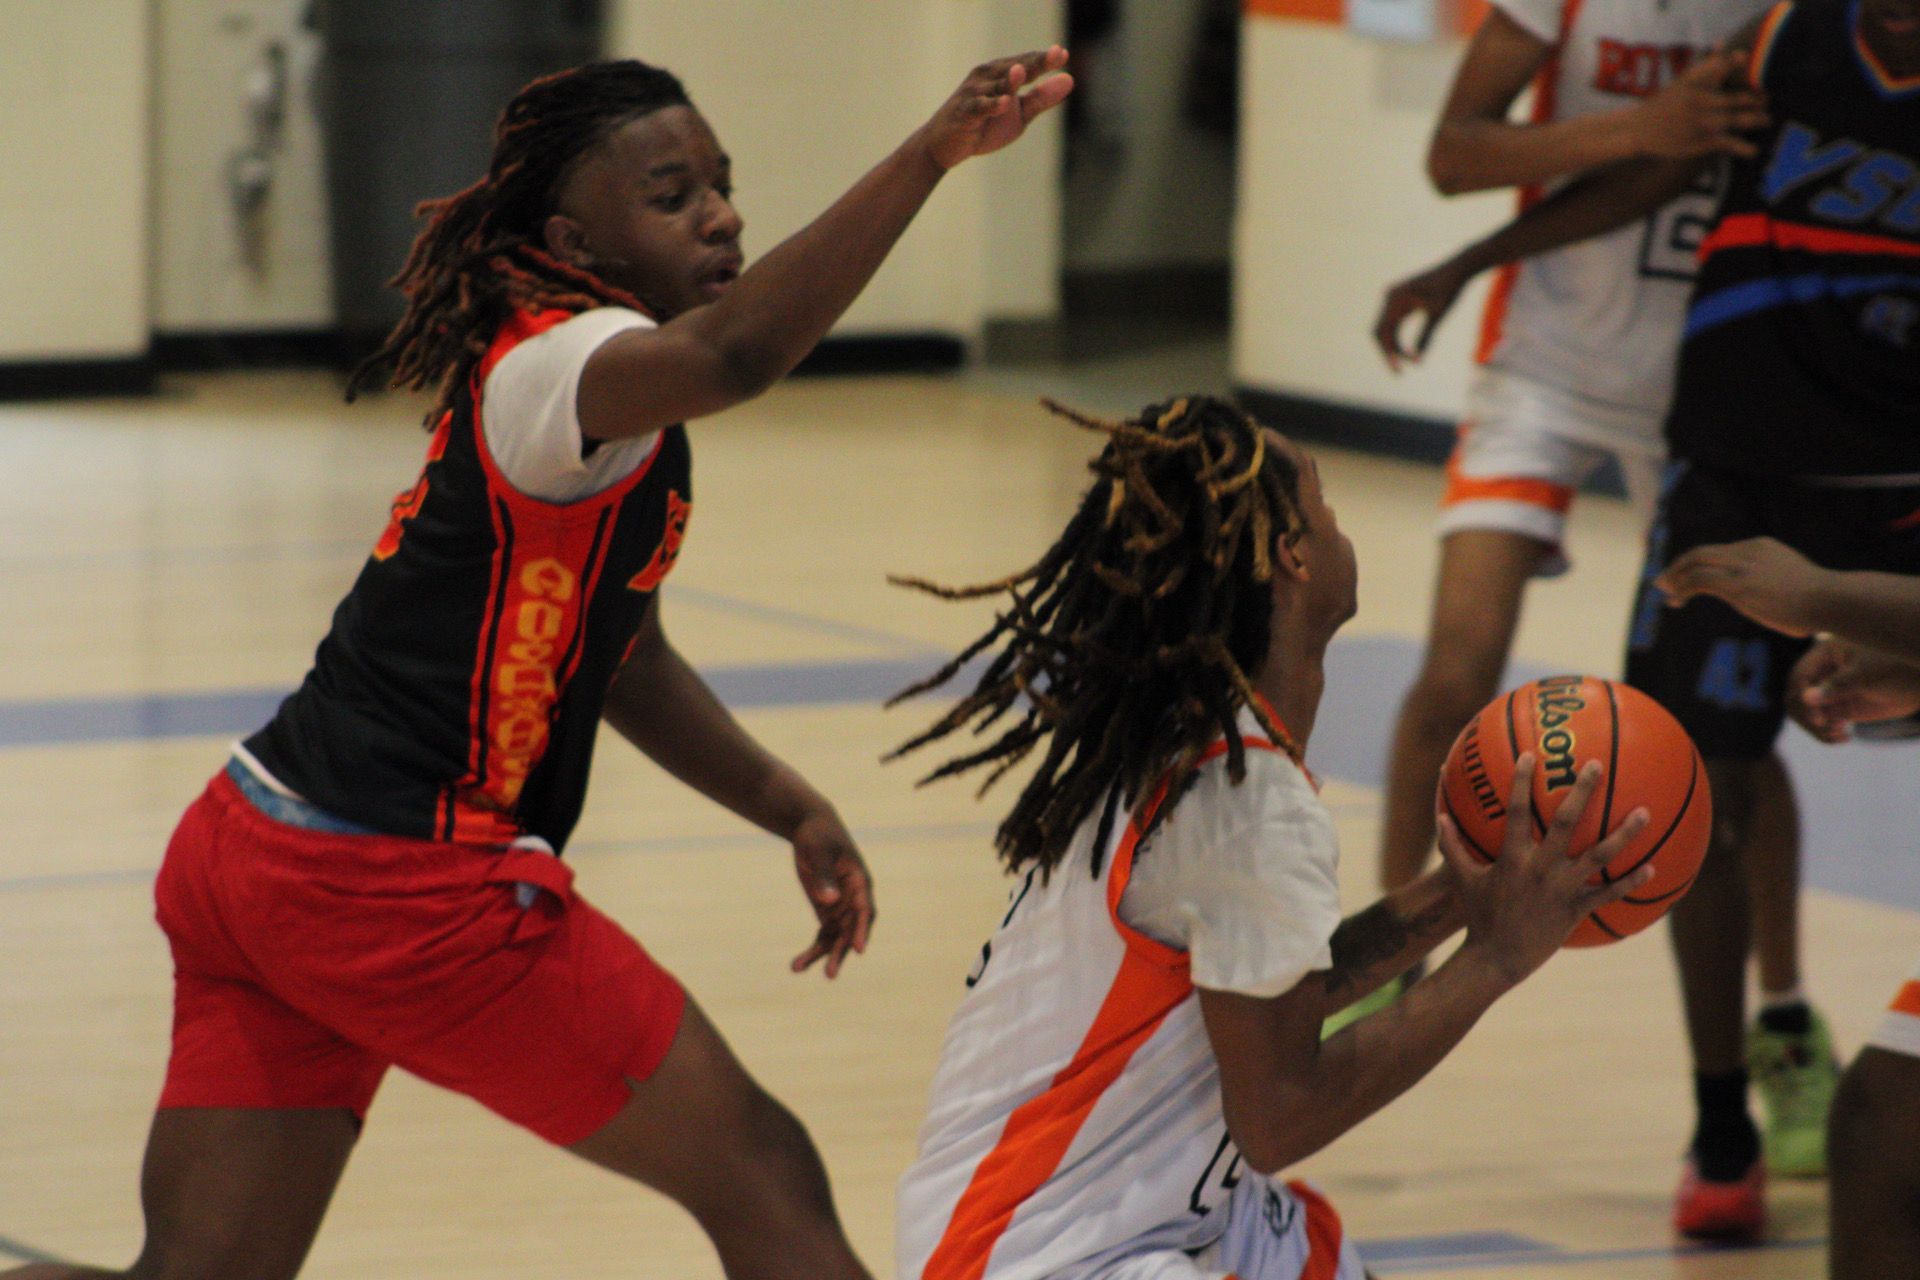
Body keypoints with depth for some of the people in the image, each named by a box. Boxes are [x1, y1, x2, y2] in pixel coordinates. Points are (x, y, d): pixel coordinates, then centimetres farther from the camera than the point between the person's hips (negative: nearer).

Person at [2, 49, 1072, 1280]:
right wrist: (932, 153, -44)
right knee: (762, 1179, 0)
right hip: (397, 887, -10)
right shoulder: (552, 367, -14)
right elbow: (732, 352, -38)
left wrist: (790, 808, 18)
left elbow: (620, 656, 28)